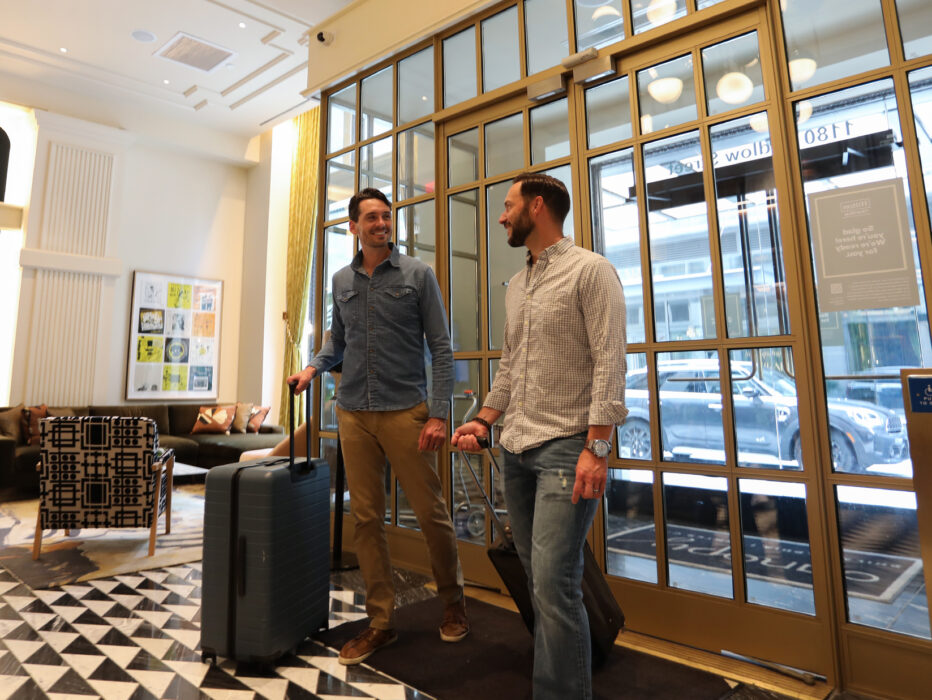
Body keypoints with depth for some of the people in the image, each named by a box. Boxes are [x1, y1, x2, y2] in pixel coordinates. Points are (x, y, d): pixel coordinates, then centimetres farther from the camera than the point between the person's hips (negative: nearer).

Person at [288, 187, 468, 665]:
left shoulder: (417, 275, 0)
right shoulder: (342, 280, 12)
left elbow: (441, 348, -3)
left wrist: (438, 414, -11)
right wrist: (313, 367, 2)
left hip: (406, 411, -3)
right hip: (353, 414, 4)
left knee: (430, 512, 3)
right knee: (366, 518, 8)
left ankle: (453, 600, 28)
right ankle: (381, 621, 23)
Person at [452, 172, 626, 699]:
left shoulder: (590, 270, -5)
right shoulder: (517, 285, 18)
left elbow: (609, 363, -13)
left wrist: (597, 448, -19)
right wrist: (485, 420, 10)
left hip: (566, 448, -7)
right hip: (517, 451, 7)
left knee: (552, 582, -10)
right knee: (539, 577, 14)